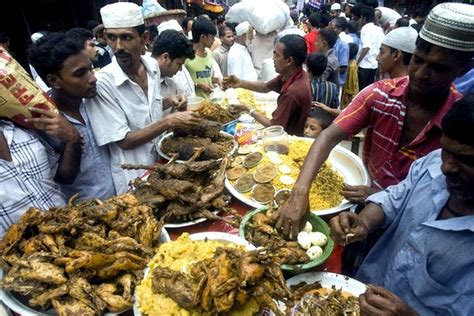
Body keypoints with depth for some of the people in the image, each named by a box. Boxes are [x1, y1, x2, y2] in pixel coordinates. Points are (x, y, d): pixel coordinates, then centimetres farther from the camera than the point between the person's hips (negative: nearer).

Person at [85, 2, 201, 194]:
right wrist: (170, 121, -25)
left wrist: (170, 103, -5)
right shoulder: (102, 83, -23)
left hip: (161, 161, 6)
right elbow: (124, 141, -21)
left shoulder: (153, 66, -4)